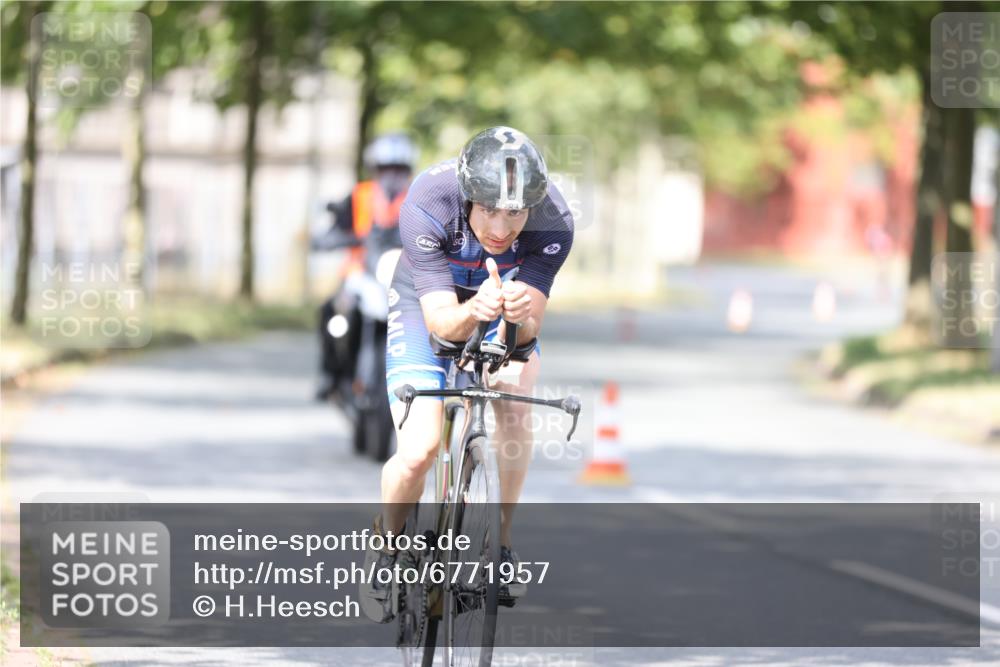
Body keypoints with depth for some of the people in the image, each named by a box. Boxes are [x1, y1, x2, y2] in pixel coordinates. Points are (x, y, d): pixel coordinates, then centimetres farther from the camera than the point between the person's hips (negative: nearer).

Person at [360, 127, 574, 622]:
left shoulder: (552, 222, -32)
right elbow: (441, 321, -36)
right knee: (419, 451, -17)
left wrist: (519, 315, -56)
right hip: (428, 302, -2)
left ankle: (501, 540, -4)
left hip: (506, 307, 2)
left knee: (515, 405, -25)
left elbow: (529, 329, -33)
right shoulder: (426, 206, -37)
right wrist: (473, 312, -58)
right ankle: (387, 544, 13)